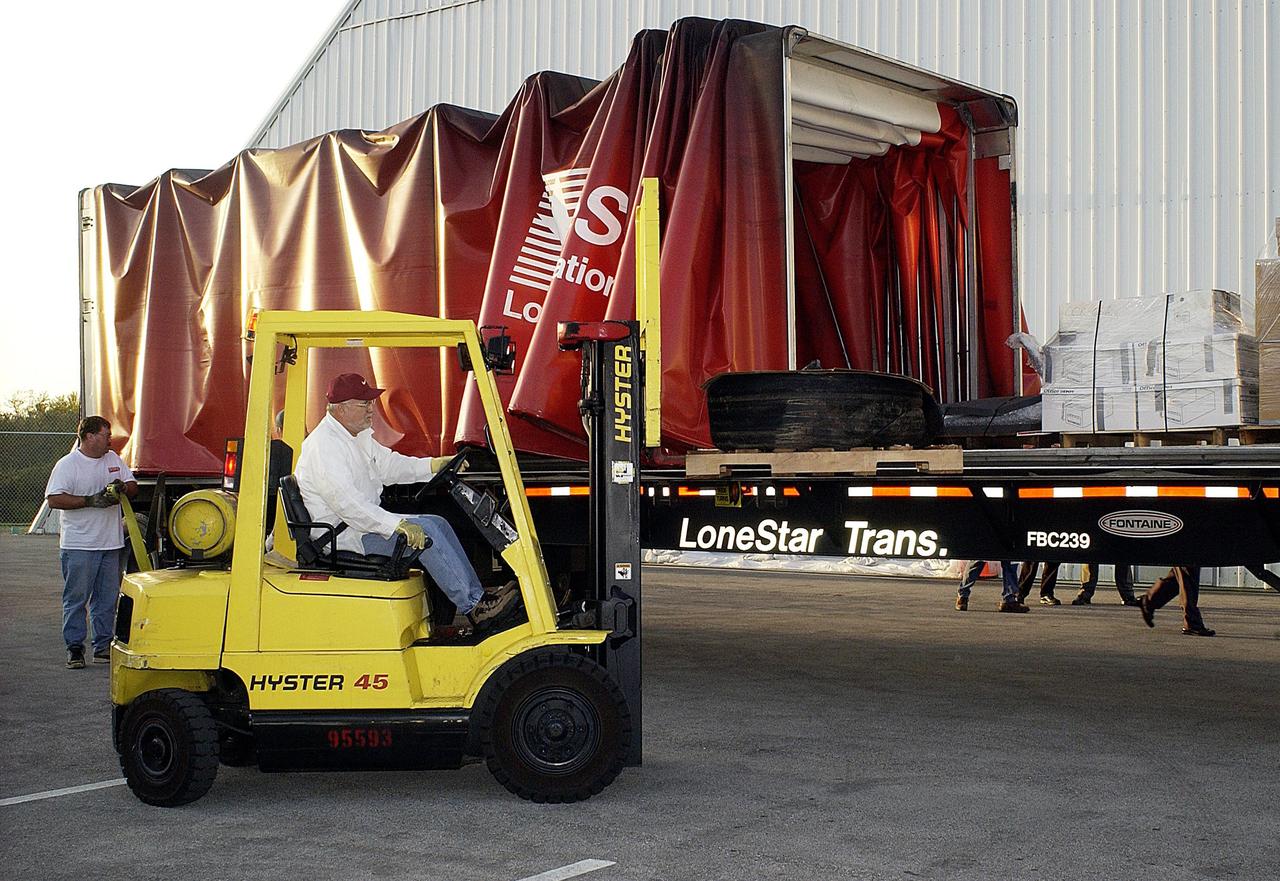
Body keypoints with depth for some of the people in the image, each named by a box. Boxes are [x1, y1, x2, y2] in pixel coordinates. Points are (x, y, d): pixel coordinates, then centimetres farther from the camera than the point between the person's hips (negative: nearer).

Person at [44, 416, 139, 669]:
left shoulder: (113, 459, 13)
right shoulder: (67, 464, -7)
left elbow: (133, 487, 17)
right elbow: (54, 499, -15)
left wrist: (123, 488, -6)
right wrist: (90, 501, -21)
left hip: (111, 543, 6)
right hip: (79, 545, -6)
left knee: (108, 599, 9)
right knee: (76, 598, -1)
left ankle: (103, 647, 16)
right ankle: (74, 648, 4)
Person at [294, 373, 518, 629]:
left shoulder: (359, 436, 13)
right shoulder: (324, 446, -20)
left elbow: (387, 464, 21)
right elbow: (347, 504, -30)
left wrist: (434, 465, 6)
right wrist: (397, 526, -37)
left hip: (367, 520, 10)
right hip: (339, 536, -10)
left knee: (438, 524, 0)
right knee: (424, 530, -21)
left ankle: (476, 596, -2)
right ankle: (475, 607, -18)